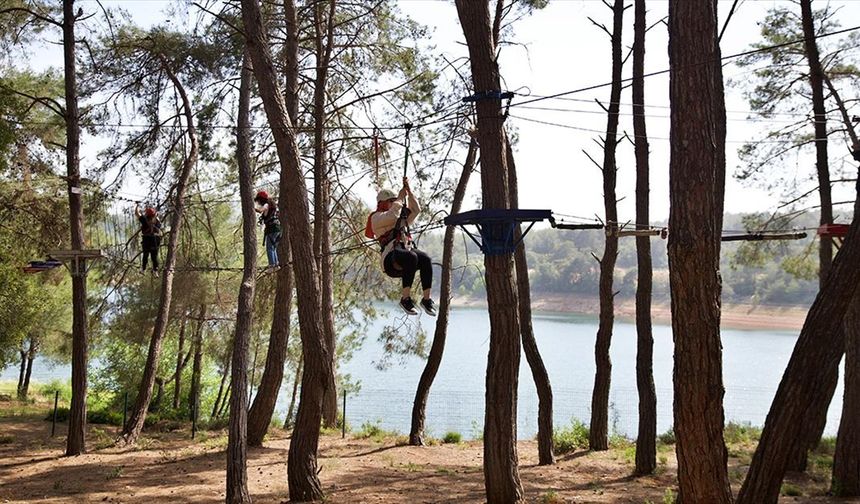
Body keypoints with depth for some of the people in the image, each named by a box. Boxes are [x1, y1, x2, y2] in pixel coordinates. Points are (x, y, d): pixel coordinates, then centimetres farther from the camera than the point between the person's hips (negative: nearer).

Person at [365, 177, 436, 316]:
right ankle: (405, 298, -33)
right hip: (391, 256, -6)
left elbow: (416, 210, 29)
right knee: (411, 258, -38)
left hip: (408, 249, 7)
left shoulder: (401, 218, 34)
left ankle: (426, 299, -24)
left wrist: (409, 191, 22)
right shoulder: (376, 217, 10)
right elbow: (392, 215, -10)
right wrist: (400, 198, 3)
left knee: (426, 259, -26)